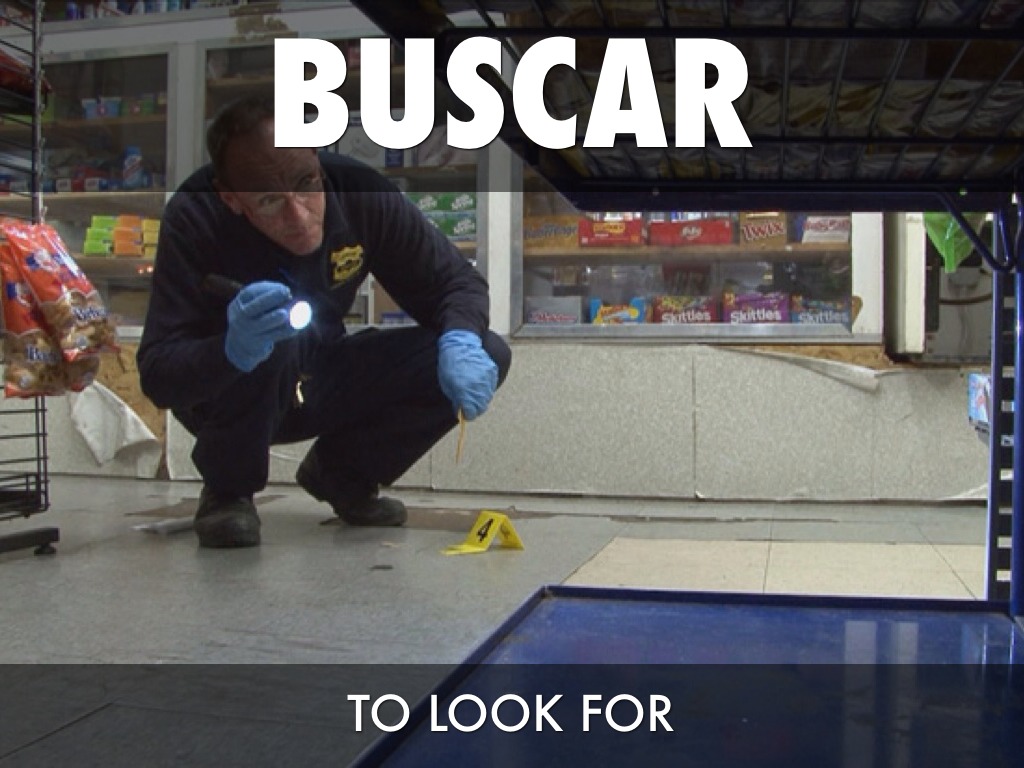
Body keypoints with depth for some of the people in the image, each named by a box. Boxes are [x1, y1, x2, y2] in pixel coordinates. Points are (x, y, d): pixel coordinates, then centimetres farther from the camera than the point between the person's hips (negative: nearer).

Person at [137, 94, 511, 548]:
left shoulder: (359, 192, -20)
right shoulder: (194, 217, -27)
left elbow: (455, 281, -9)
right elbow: (156, 374, -29)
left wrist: (461, 341, -32)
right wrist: (232, 350, -51)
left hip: (322, 381, 4)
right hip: (224, 391, -3)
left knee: (486, 356, -14)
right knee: (271, 339, -38)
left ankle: (341, 472, 7)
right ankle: (228, 491, -7)